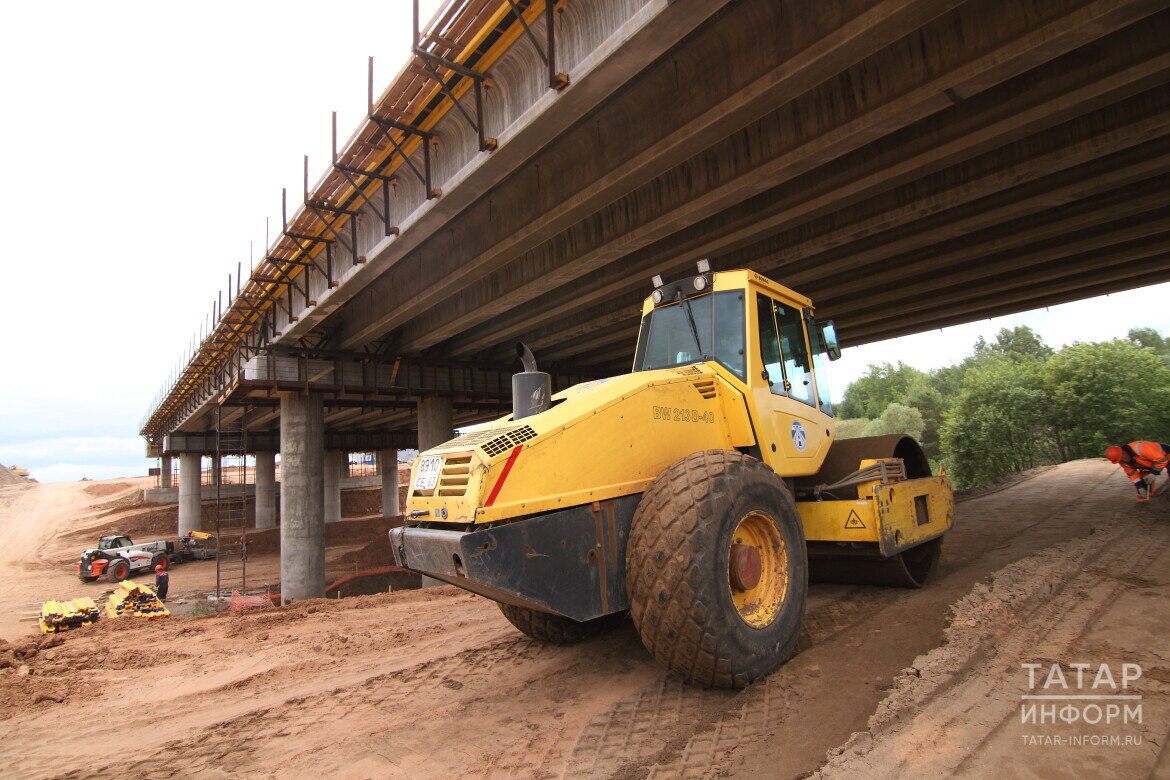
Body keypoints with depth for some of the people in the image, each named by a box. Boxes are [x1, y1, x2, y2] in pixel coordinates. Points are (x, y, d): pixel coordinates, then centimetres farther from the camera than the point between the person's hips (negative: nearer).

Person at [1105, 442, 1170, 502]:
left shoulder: (1140, 449, -42)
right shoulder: (1122, 460, -16)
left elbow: (1161, 460, -33)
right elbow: (1132, 474, -5)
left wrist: (1153, 473, -29)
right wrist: (1140, 487, -11)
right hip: (1149, 462, 7)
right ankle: (1143, 501, 7)